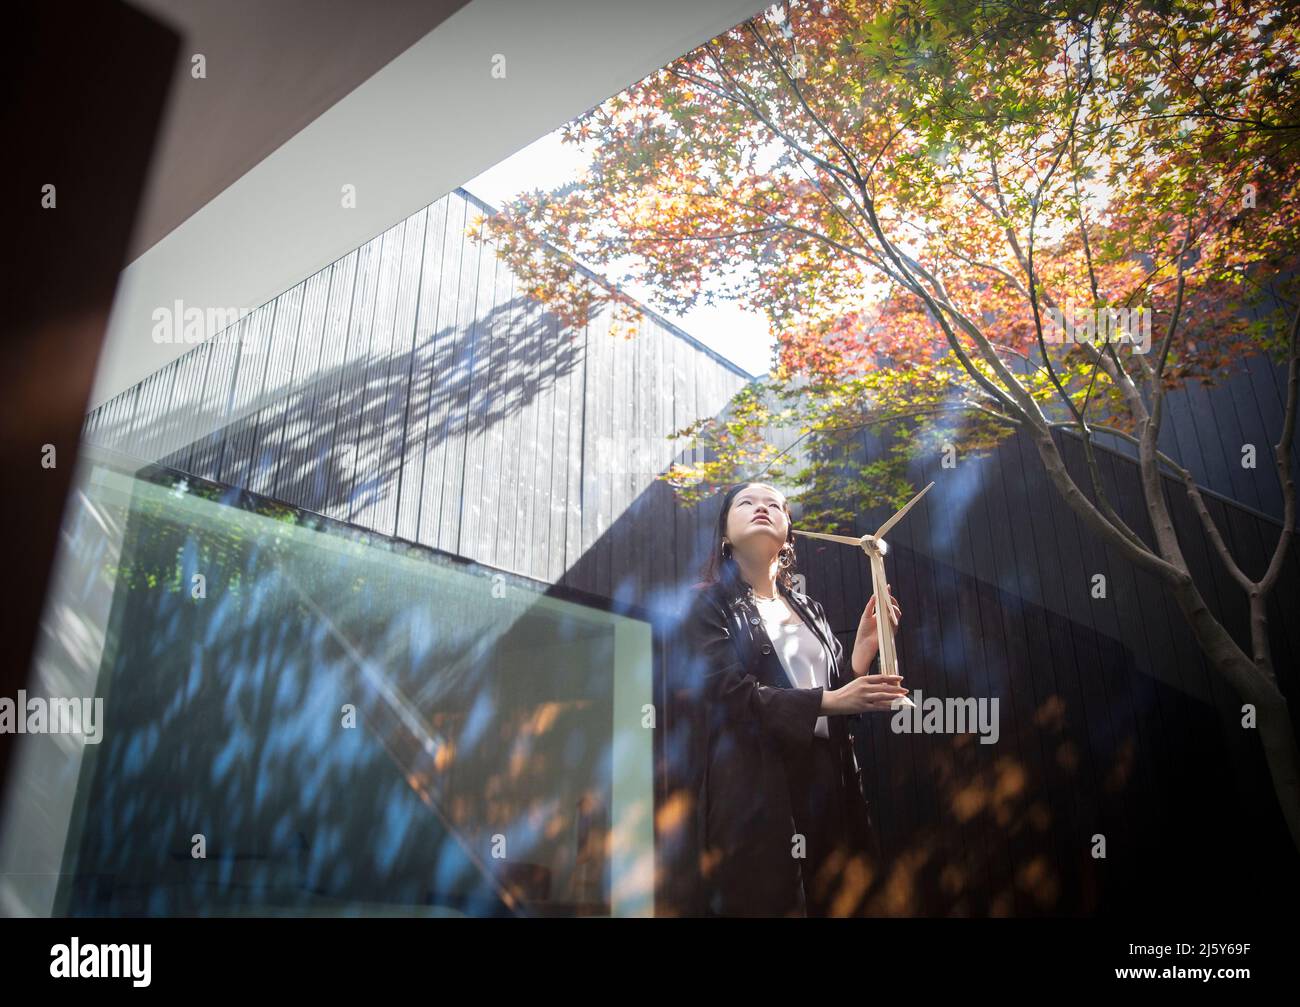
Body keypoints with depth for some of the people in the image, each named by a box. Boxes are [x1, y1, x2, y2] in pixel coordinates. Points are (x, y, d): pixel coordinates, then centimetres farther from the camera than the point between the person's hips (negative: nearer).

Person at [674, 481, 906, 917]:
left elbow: (841, 692, 14)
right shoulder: (709, 603, 3)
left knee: (833, 903, 4)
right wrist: (827, 701, -17)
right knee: (763, 901, -4)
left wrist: (865, 646, -1)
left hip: (827, 780, 5)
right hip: (755, 784, -5)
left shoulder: (809, 609, 20)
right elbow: (729, 692, -12)